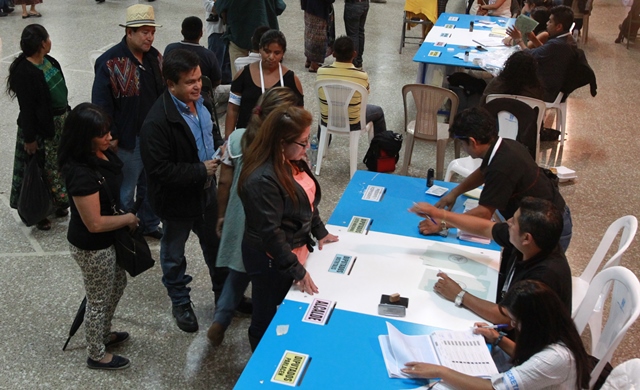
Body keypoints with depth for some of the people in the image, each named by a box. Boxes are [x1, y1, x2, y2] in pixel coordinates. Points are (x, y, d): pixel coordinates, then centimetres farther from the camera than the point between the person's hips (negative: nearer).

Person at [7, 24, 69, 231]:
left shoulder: (49, 62, 3)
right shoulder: (24, 72, -23)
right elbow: (26, 108, -21)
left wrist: (66, 115, 19)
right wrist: (29, 138, -18)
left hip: (60, 124, 8)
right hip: (41, 130, -8)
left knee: (58, 167, 19)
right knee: (40, 171, 6)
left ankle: (57, 203, 36)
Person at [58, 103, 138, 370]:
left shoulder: (100, 153, -8)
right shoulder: (81, 174, -35)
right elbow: (94, 223, -30)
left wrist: (124, 215, 2)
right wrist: (128, 219, -16)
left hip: (107, 240, 9)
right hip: (92, 247, -9)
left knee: (118, 284, 28)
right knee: (98, 301, 13)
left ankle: (104, 334, 52)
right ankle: (97, 355, 37)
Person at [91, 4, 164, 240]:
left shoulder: (155, 57, 3)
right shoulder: (110, 63, -16)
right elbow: (101, 104, -14)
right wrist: (111, 138, -14)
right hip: (128, 139, -6)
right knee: (126, 190, 9)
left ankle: (150, 225, 38)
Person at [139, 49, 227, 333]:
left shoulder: (200, 102, -7)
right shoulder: (157, 122, -31)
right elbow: (159, 170, -31)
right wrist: (201, 170, -27)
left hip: (206, 191, 7)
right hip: (176, 201, -7)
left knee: (216, 244, 25)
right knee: (174, 254, 18)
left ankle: (224, 293, 48)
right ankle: (180, 303, 41)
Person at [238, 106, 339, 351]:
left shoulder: (290, 160, -4)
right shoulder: (262, 180, -32)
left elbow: (307, 199, 13)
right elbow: (270, 233, -29)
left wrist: (319, 231, 13)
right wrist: (297, 271, -24)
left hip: (294, 248, 9)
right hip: (271, 260, -9)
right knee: (268, 318, 13)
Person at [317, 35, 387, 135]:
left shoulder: (321, 72, -15)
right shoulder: (362, 76, -22)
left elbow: (322, 96, 3)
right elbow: (363, 99, -4)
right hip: (352, 124, -2)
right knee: (378, 111, 26)